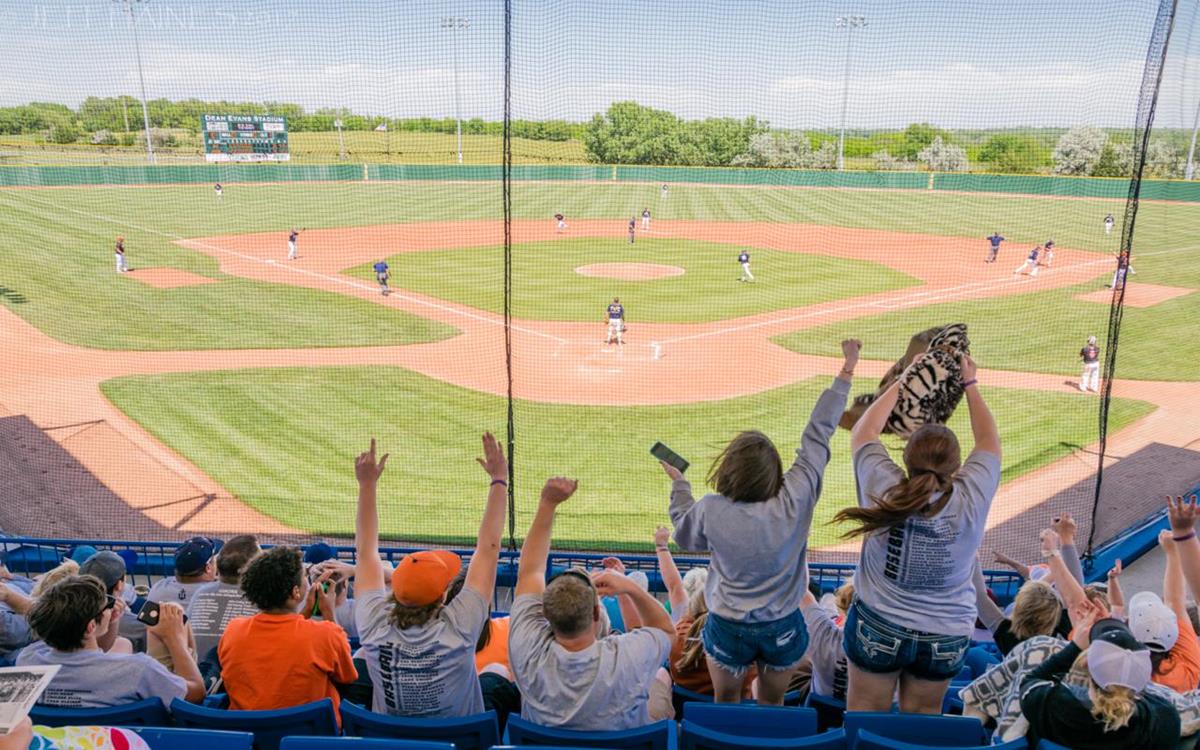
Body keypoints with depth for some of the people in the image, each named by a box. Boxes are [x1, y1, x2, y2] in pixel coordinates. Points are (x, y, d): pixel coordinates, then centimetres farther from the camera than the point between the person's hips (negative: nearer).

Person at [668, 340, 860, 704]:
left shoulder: (710, 510, -21)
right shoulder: (796, 499, -21)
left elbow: (684, 534, 3)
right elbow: (820, 432, -13)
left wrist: (678, 484, 17)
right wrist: (846, 372, -3)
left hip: (728, 627, -1)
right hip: (783, 628, 1)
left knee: (725, 705, 24)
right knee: (772, 706, 24)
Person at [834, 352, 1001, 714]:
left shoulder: (883, 490, -22)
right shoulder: (971, 500, -20)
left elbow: (862, 433, -4)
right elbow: (989, 443, -2)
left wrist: (899, 384, 5)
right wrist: (969, 384, 8)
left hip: (878, 626, -1)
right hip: (946, 637, 2)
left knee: (864, 716, 16)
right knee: (922, 716, 21)